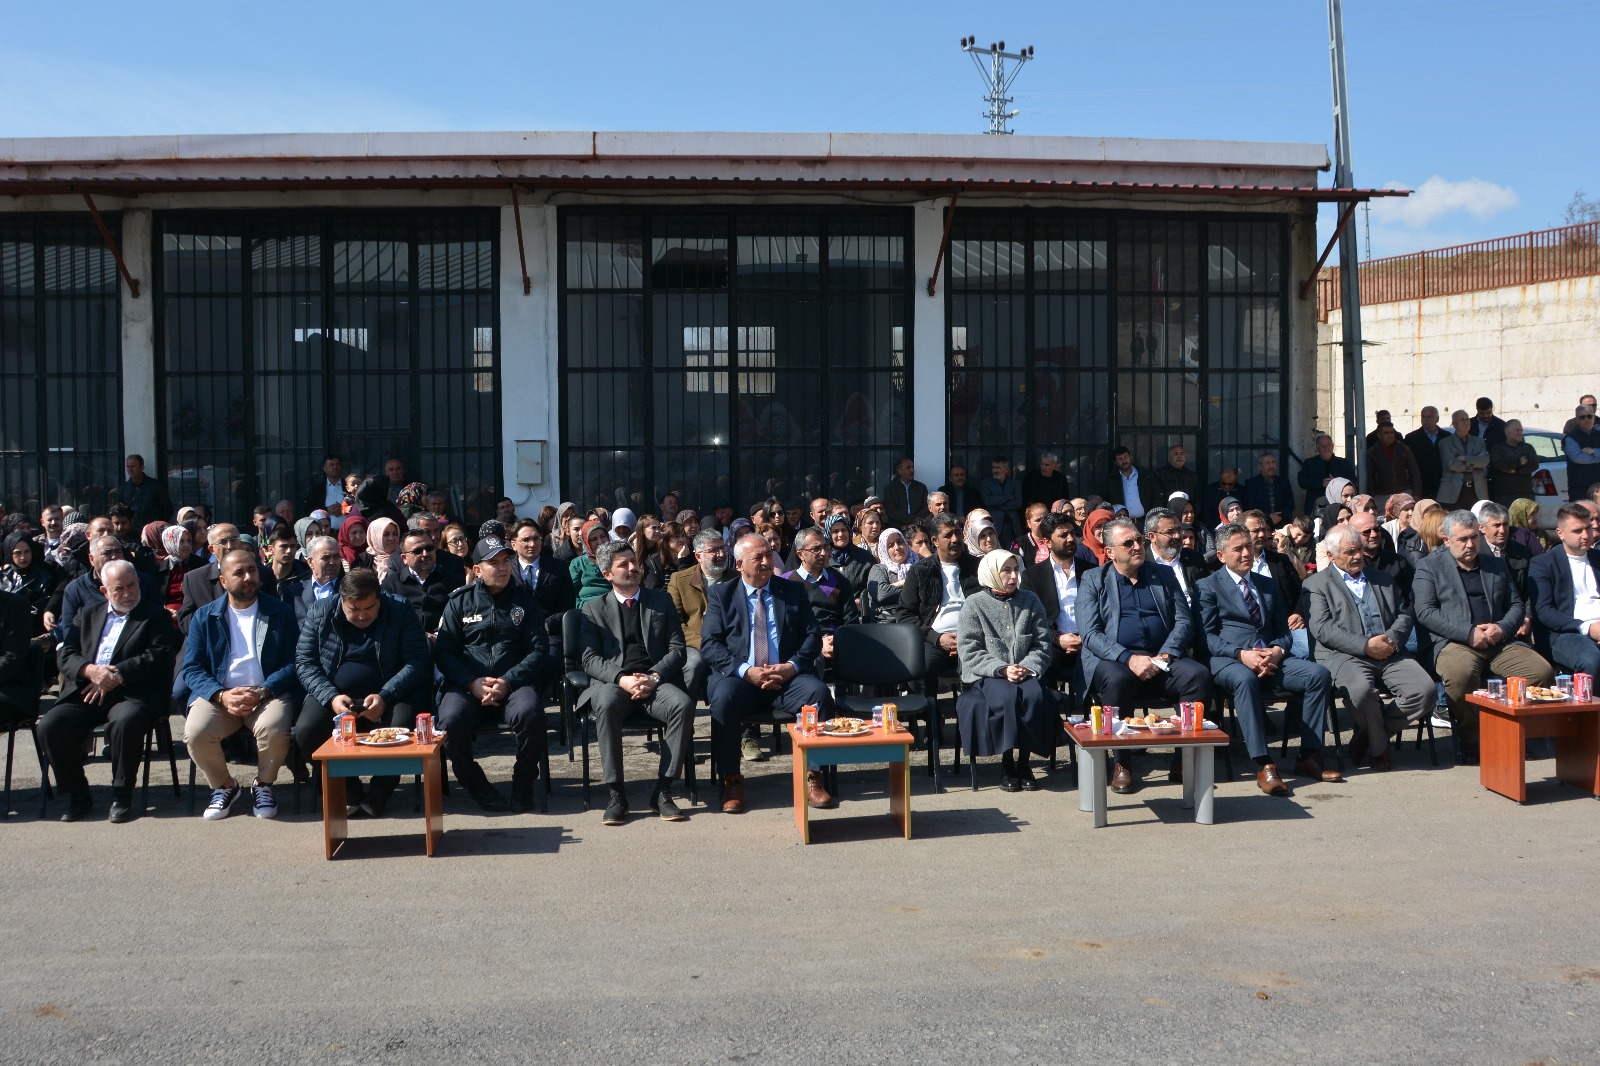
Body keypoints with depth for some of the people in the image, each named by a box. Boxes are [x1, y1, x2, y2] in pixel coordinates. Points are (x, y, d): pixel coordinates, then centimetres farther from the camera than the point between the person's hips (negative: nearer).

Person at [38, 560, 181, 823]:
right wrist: (90, 670, -10)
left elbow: (160, 656, -6)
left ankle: (122, 796, -17)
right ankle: (78, 796, -3)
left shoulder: (156, 616, 9)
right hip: (86, 694, 4)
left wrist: (117, 676, -15)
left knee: (125, 722, -36)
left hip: (132, 694, -4)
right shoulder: (89, 614, 22)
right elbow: (65, 654, 12)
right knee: (50, 726, -21)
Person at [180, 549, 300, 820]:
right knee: (195, 732, -28)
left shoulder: (281, 613, 8)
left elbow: (292, 664, 0)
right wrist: (222, 695, -15)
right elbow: (191, 669, 4)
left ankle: (264, 785, -1)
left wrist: (262, 692, -17)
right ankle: (224, 786, 2)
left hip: (267, 694, -1)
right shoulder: (203, 617, 11)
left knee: (274, 730, -33)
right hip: (218, 695, 2)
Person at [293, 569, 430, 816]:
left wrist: (385, 696, -24)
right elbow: (304, 662, -1)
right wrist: (331, 697, -18)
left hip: (388, 693, -2)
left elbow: (417, 662, -9)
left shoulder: (400, 611, -4)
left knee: (400, 727, -33)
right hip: (333, 694, 2)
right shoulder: (320, 613, 1)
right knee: (305, 731, -26)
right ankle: (350, 793, -6)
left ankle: (377, 796, -10)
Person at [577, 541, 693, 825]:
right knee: (606, 704, -37)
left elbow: (677, 649, 9)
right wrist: (622, 679, -16)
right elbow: (590, 659, 4)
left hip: (656, 681, 1)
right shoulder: (594, 608, 15)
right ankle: (616, 793, -29)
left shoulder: (662, 601, 18)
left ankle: (662, 791, -24)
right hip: (613, 682, -1)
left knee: (683, 704, -32)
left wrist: (654, 677, -11)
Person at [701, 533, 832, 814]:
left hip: (788, 677, 1)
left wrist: (792, 666, -12)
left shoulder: (794, 591, 15)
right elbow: (709, 643, 0)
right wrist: (745, 671, -16)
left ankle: (813, 776, -17)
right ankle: (731, 780, -18)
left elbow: (813, 636, 8)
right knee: (723, 696, -34)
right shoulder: (721, 594, 10)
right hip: (739, 677, -1)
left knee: (818, 692, -29)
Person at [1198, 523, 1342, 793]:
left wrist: (1277, 650, -6)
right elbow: (1207, 636, -2)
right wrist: (1241, 654, -18)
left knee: (1319, 674, -20)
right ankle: (1264, 766, -40)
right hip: (1228, 660, -5)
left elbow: (1283, 629, 19)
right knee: (1246, 679, -40)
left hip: (1271, 659, 5)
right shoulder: (1209, 586, 8)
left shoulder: (1269, 585, 24)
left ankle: (1309, 757, -15)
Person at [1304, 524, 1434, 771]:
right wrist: (1365, 645, -15)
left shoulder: (1383, 579, 26)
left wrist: (1392, 639, -5)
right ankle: (1379, 747, -7)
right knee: (1361, 690, -37)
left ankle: (1368, 734, -2)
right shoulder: (1316, 584, 8)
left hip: (1389, 654, 5)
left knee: (1424, 689, -22)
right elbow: (1322, 628, -5)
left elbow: (1404, 614, 18)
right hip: (1344, 656, -5)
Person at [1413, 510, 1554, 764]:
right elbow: (1425, 612, -2)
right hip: (1455, 643, -4)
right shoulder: (1429, 567, 10)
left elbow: (1517, 605, 22)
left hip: (1500, 642, 5)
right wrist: (1469, 633, -13)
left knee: (1542, 672, -23)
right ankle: (1471, 744, -19)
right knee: (1461, 673, -39)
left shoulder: (1496, 566, 26)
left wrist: (1502, 628, -2)